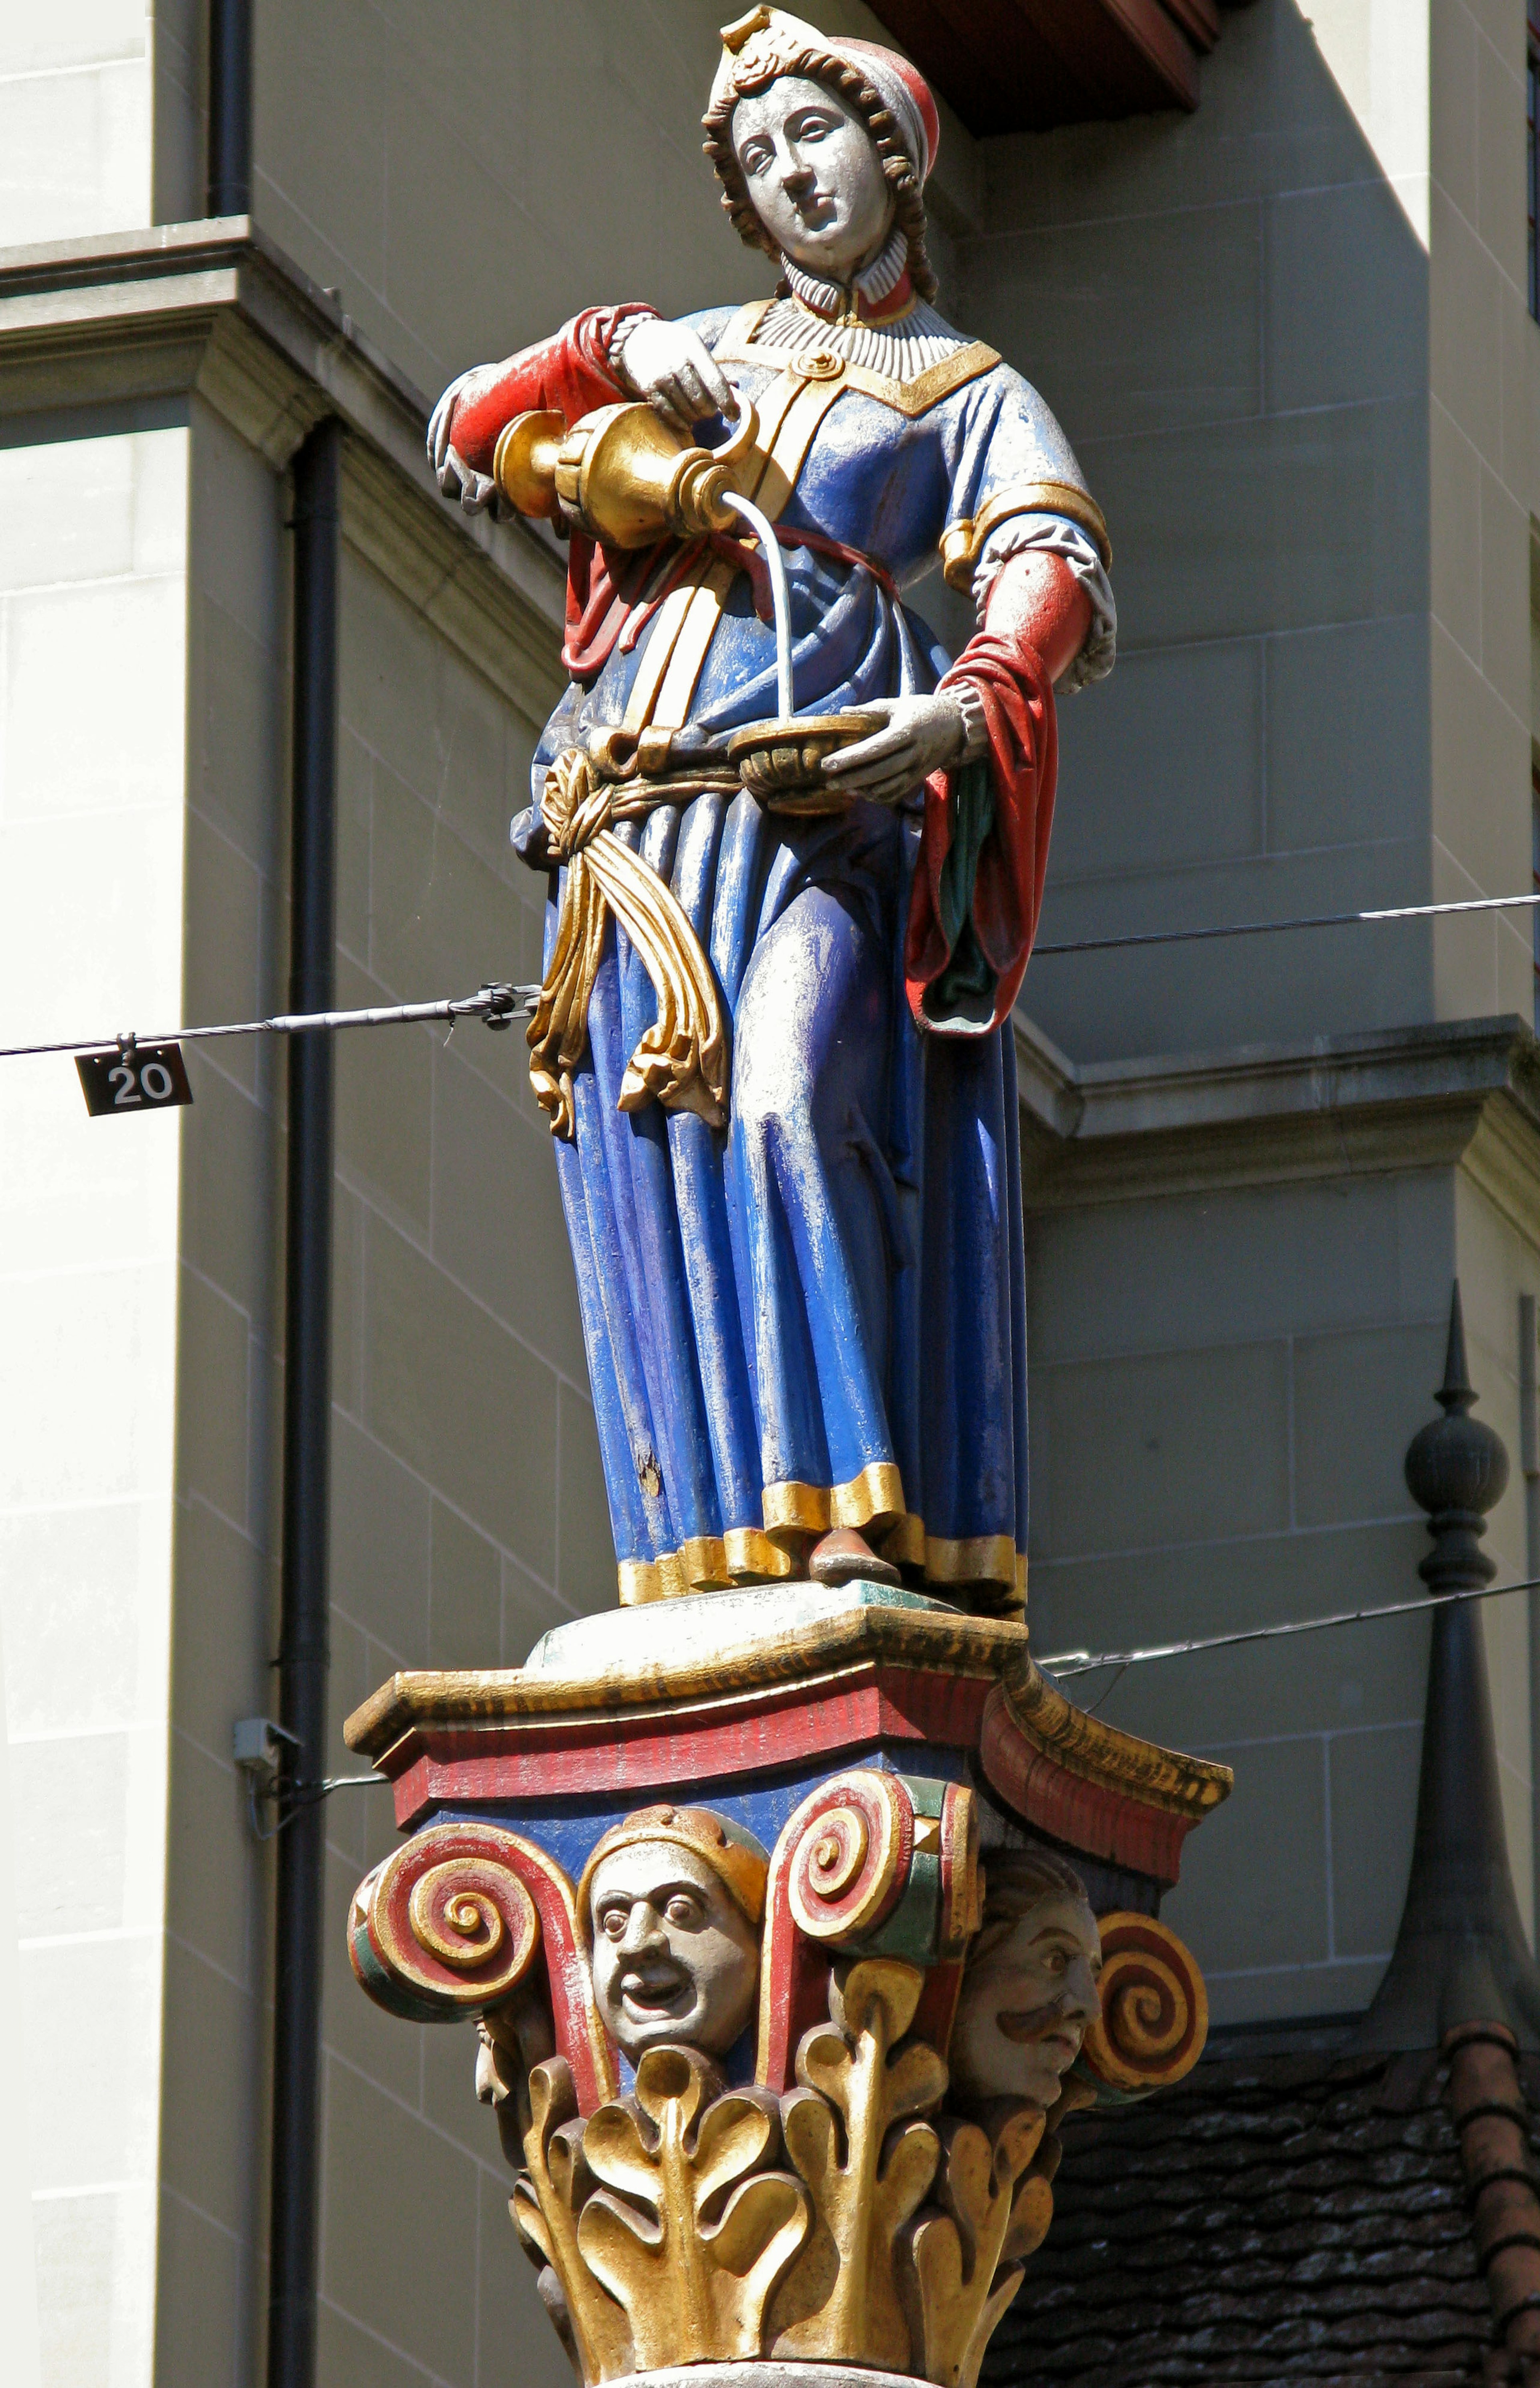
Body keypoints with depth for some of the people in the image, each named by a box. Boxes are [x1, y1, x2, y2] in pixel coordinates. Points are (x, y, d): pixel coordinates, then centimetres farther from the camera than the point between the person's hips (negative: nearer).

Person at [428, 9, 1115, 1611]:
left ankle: (854, 1516, -31)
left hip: (819, 792, -4)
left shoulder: (972, 396, 17)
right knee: (652, 1154, -8)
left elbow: (1056, 577, -2)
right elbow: (468, 440, 27)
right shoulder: (702, 354, 29)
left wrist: (976, 704, -24)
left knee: (790, 1104, -26)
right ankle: (707, 1540, -12)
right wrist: (603, 352, 8)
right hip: (631, 805, 4)